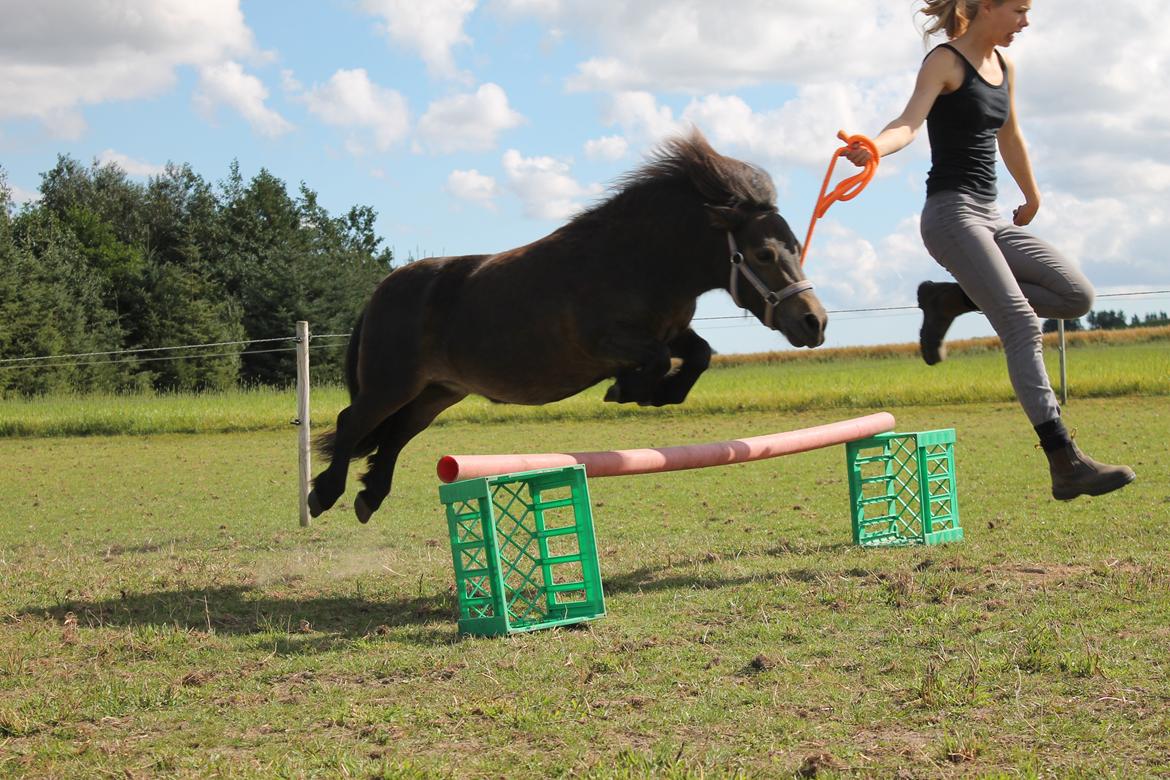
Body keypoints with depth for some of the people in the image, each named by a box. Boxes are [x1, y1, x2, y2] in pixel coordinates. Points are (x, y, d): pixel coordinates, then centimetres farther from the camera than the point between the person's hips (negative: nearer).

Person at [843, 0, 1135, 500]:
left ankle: (950, 299, 9)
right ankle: (1065, 464, -24)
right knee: (1022, 327, -19)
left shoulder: (1004, 66, 16)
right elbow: (909, 122, -24)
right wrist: (873, 148, -45)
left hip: (989, 217, 9)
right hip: (952, 214, -9)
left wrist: (1032, 199, 40)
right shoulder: (945, 62, -8)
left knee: (1077, 296, 2)